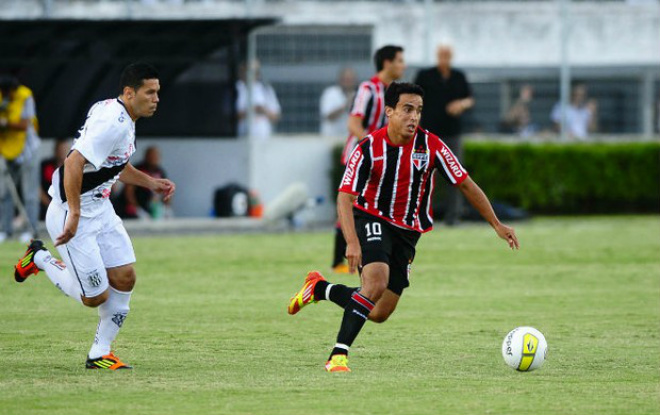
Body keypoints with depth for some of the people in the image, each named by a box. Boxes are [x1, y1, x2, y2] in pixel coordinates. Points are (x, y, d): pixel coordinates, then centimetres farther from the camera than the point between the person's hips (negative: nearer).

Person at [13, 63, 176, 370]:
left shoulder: (120, 115, 9)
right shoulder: (115, 123, -24)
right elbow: (74, 163, -31)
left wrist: (150, 183, 19)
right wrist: (74, 215, -29)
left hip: (99, 207, 10)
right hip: (72, 213, -10)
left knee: (125, 278, 2)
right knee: (95, 297, -4)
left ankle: (100, 353, 13)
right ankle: (40, 259, 19)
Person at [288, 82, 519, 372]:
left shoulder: (431, 145, -10)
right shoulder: (369, 148, -17)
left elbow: (465, 185, -1)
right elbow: (345, 196, -20)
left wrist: (496, 225, -2)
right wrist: (352, 242, -34)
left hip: (407, 232, 4)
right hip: (372, 220, -4)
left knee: (380, 313, 5)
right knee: (377, 282, -31)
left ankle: (319, 288, 29)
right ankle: (339, 354, -26)